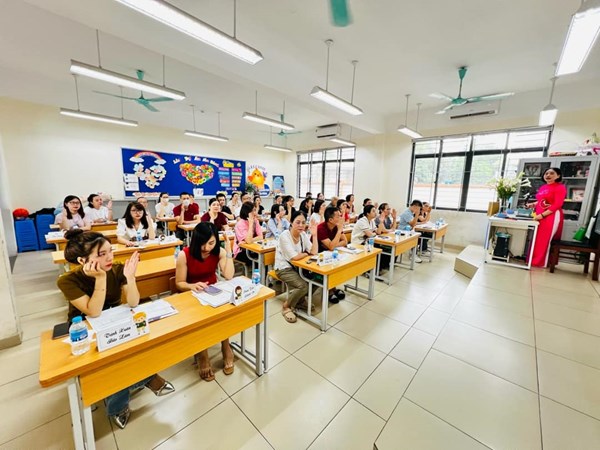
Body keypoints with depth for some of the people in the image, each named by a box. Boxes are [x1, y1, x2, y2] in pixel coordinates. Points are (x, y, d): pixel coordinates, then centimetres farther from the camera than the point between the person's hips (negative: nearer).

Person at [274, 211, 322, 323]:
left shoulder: (303, 234, -1)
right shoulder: (285, 236, -21)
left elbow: (314, 252, -7)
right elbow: (294, 257, -27)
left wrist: (314, 235, -14)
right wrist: (307, 253, -9)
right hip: (284, 268, -7)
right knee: (303, 286, -26)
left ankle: (299, 301, 13)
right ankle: (286, 307, 0)